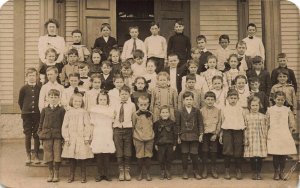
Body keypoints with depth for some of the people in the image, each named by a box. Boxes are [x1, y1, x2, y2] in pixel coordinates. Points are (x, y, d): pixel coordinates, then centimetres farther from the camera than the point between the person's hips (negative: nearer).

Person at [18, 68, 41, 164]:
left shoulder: (40, 88, -1)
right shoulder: (23, 89, 0)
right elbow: (20, 101, 11)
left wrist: (40, 110, 5)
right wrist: (24, 110, 12)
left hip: (37, 114, 0)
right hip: (26, 114, 0)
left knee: (36, 135, 2)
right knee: (28, 135, 4)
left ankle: (36, 155, 10)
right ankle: (28, 155, 13)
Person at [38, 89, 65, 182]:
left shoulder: (61, 110, 3)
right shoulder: (45, 110, 9)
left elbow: (63, 123, 3)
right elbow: (41, 122, 12)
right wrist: (40, 133, 3)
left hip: (57, 135, -2)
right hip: (47, 135, 2)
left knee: (57, 153, -1)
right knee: (48, 154, 5)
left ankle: (56, 173, 12)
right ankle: (51, 173, 17)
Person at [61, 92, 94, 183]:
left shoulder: (84, 112, 4)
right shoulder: (68, 113, 8)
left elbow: (88, 126, 1)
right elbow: (65, 126, 7)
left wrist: (87, 137, -6)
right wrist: (66, 138, 0)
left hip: (82, 138, -1)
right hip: (71, 139, 2)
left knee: (82, 158, 0)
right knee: (71, 158, 5)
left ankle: (83, 176, 10)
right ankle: (71, 176, 15)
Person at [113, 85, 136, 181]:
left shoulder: (132, 105, 3)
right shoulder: (115, 105, 8)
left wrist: (126, 123, -4)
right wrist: (116, 123, 0)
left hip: (128, 129, -1)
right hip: (117, 129, 1)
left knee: (127, 152, 2)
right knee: (119, 152, 3)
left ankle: (127, 172, 12)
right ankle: (121, 172, 12)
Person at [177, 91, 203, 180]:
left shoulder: (197, 111, 3)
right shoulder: (180, 112, 1)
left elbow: (200, 123, 5)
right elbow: (178, 125, 3)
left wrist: (201, 134, -2)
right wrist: (178, 136, -1)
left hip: (194, 136, 0)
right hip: (184, 136, 0)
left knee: (194, 154, 1)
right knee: (184, 154, 6)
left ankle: (196, 172, 15)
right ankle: (185, 172, 17)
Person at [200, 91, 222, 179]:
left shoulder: (218, 110, 3)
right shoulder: (201, 110, 2)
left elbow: (219, 123, 3)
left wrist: (216, 134, -6)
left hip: (214, 134, 0)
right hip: (204, 133, 0)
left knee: (213, 152, 3)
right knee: (204, 152, 1)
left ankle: (214, 170, 14)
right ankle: (204, 170, 11)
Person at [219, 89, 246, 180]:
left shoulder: (240, 109, 7)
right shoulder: (224, 109, 7)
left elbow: (243, 122, 11)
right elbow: (222, 123, 11)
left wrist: (244, 136, 7)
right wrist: (221, 135, 7)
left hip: (238, 131, 1)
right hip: (227, 131, 0)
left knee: (238, 152, 2)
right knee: (227, 152, -2)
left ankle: (238, 170, 14)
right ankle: (227, 171, 8)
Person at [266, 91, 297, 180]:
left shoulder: (287, 110, 6)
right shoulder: (270, 110, 4)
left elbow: (292, 123, 8)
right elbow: (267, 124, 6)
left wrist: (289, 132, 2)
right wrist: (267, 135, 1)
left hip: (285, 135, 1)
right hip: (273, 135, -1)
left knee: (284, 155, 1)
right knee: (275, 155, -1)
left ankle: (282, 172, 15)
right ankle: (276, 172, 11)